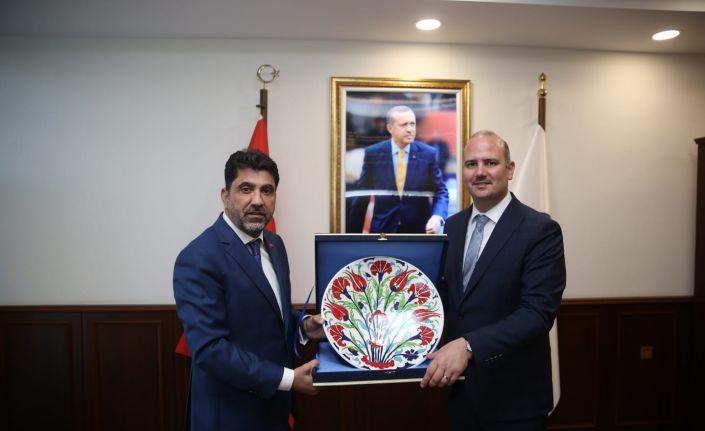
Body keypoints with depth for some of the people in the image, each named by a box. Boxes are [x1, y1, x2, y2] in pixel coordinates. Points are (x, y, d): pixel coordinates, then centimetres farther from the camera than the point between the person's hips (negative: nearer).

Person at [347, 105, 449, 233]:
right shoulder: (373, 154, -3)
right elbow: (361, 195, 3)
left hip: (418, 229, 1)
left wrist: (438, 216, -20)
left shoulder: (428, 154, -3)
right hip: (382, 229, 0)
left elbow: (441, 192, 1)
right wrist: (353, 231, 4)